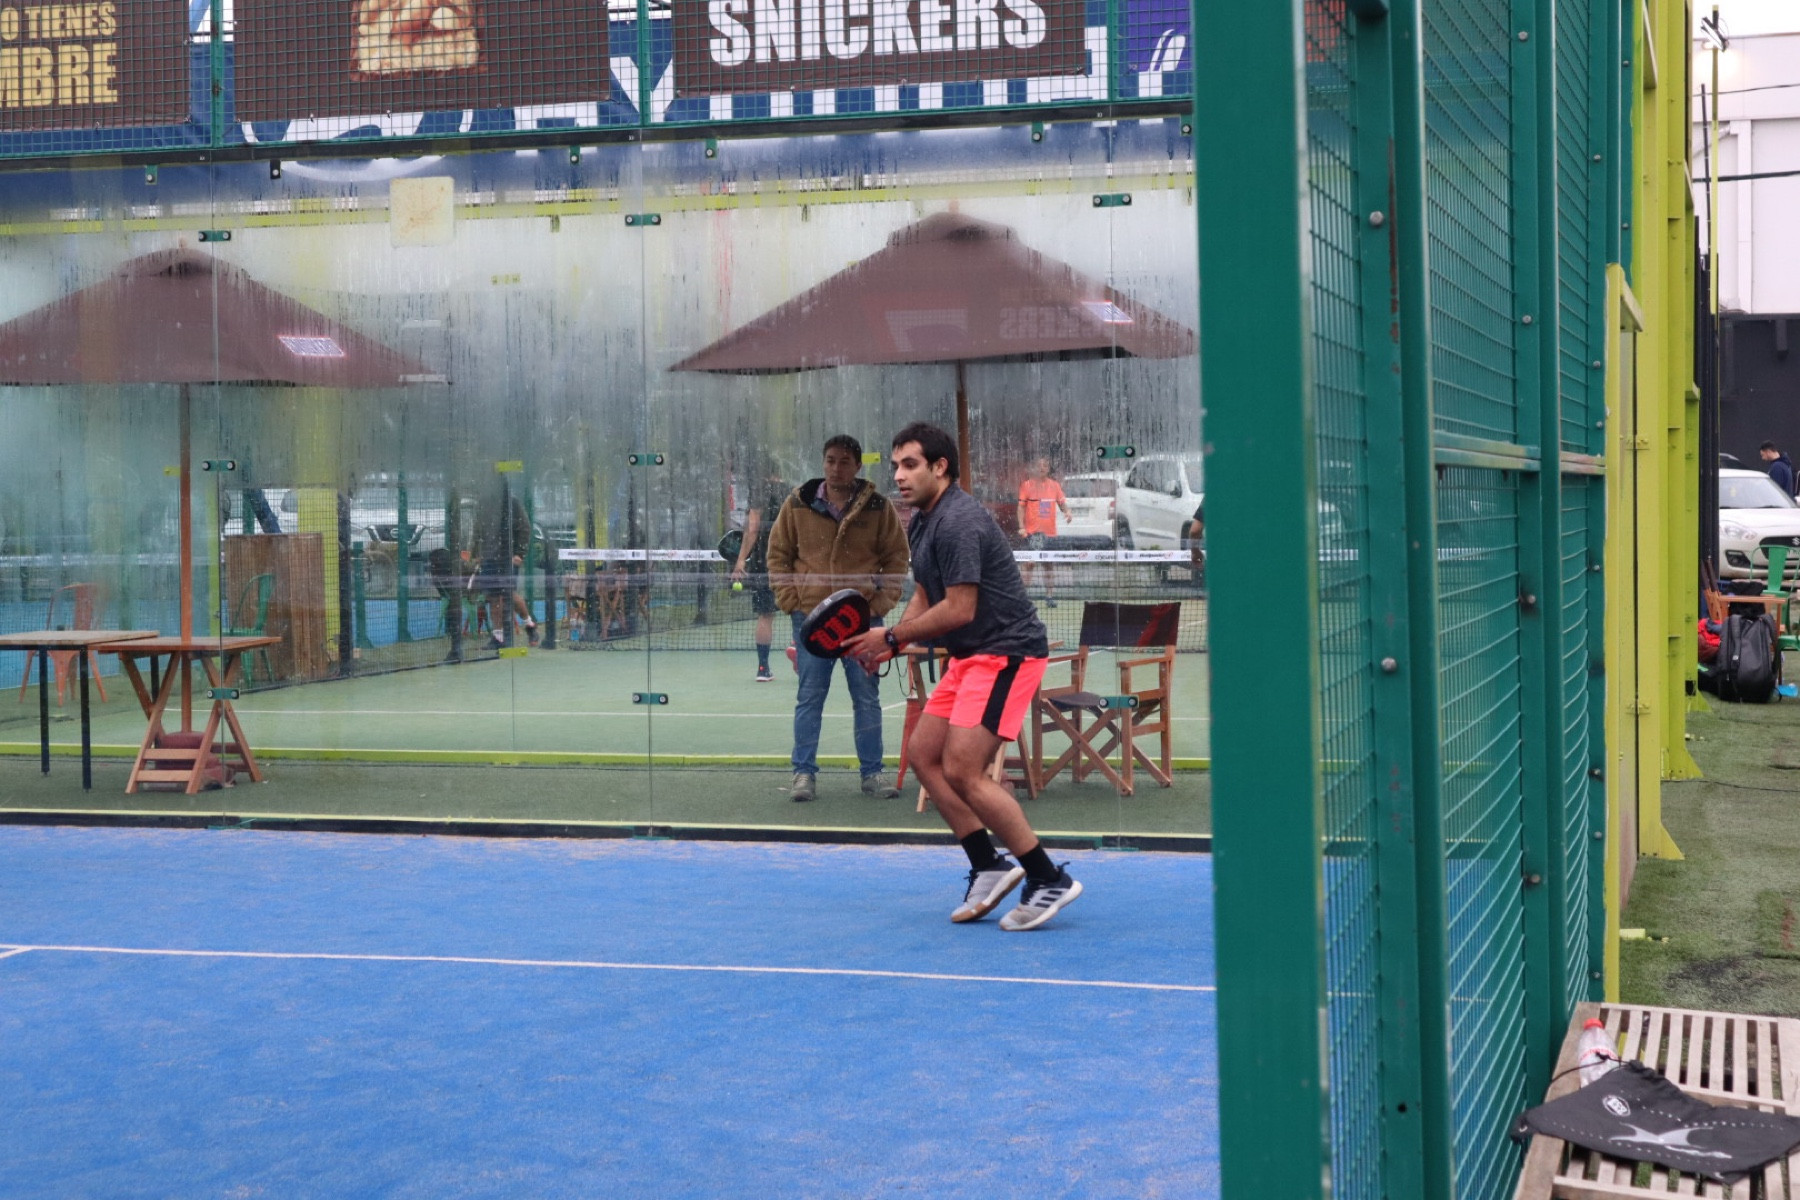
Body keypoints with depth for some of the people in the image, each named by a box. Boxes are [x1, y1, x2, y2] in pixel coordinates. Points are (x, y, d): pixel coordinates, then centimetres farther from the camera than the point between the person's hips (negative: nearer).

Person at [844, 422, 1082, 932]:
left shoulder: (959, 522, -20)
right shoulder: (923, 522, 13)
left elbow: (959, 610, -23)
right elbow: (925, 597, 20)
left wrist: (891, 636, -13)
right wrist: (890, 644, 2)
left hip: (1006, 651, -11)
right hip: (970, 656, 11)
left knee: (962, 771, -15)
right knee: (923, 753, 10)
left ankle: (1049, 879, -7)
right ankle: (989, 866, 14)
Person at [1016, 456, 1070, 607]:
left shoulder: (1055, 485, 10)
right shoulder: (1027, 485, 0)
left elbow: (1062, 503, 14)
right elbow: (1021, 507, -1)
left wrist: (1066, 511, -9)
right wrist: (1021, 527, -9)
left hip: (1050, 531, 4)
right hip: (1033, 532, -4)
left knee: (1048, 563, 11)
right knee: (1031, 562, -13)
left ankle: (1049, 596, 18)